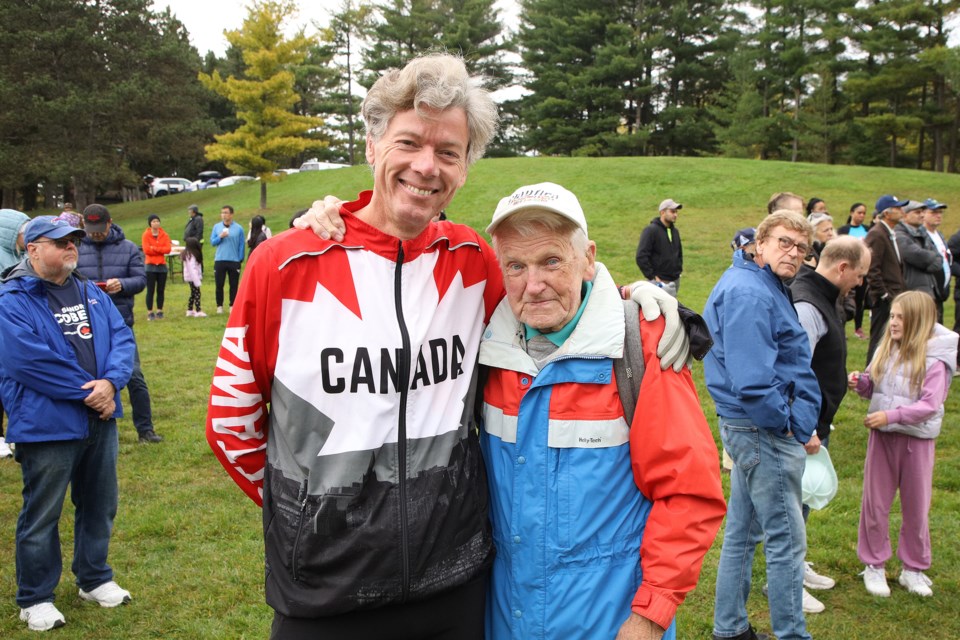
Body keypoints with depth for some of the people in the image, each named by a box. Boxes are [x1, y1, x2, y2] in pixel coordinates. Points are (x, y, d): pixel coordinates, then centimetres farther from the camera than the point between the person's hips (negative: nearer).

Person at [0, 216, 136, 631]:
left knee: (99, 505, 17)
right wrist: (87, 391, -17)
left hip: (100, 419, 7)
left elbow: (121, 337, 2)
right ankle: (35, 598, 23)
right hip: (47, 425, -6)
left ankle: (94, 579, 35)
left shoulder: (91, 293, 10)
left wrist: (110, 382, -17)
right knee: (42, 515, 6)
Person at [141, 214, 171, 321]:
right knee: (150, 290, -2)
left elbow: (168, 249, -6)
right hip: (150, 266, -3)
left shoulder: (164, 235, 6)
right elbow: (146, 250, -13)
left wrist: (154, 248, -12)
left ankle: (160, 311, 14)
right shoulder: (146, 235, -2)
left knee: (161, 290, 6)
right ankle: (150, 312, 1)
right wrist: (160, 250, -8)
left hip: (162, 265, 3)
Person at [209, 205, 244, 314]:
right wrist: (220, 237, -13)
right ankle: (219, 306, 13)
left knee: (234, 285, 4)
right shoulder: (217, 227, 7)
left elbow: (241, 245, 3)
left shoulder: (238, 228, 1)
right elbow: (212, 242, 5)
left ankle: (232, 306, 13)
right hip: (219, 260, 1)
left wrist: (240, 260, -2)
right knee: (219, 284, 3)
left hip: (234, 261, -1)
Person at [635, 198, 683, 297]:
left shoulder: (675, 231, 14)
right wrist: (652, 276, -15)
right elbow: (641, 257, -15)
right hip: (659, 281, -7)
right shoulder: (651, 230, -9)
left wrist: (679, 270, 16)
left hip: (675, 281, 7)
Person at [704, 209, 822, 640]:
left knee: (742, 532, 18)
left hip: (748, 427, 11)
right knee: (787, 539, 2)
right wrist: (793, 427, -15)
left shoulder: (765, 288, 14)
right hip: (764, 430, -11)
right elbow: (752, 382, -27)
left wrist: (799, 421, 8)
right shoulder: (749, 293, -20)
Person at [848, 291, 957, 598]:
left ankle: (913, 568, 28)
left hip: (916, 439, -4)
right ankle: (874, 565, 24)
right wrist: (860, 381, -11)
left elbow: (930, 404, -19)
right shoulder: (886, 349, 2)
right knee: (875, 502, 10)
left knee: (916, 506, 12)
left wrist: (891, 415, -25)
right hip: (881, 436, 4)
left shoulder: (934, 360, -13)